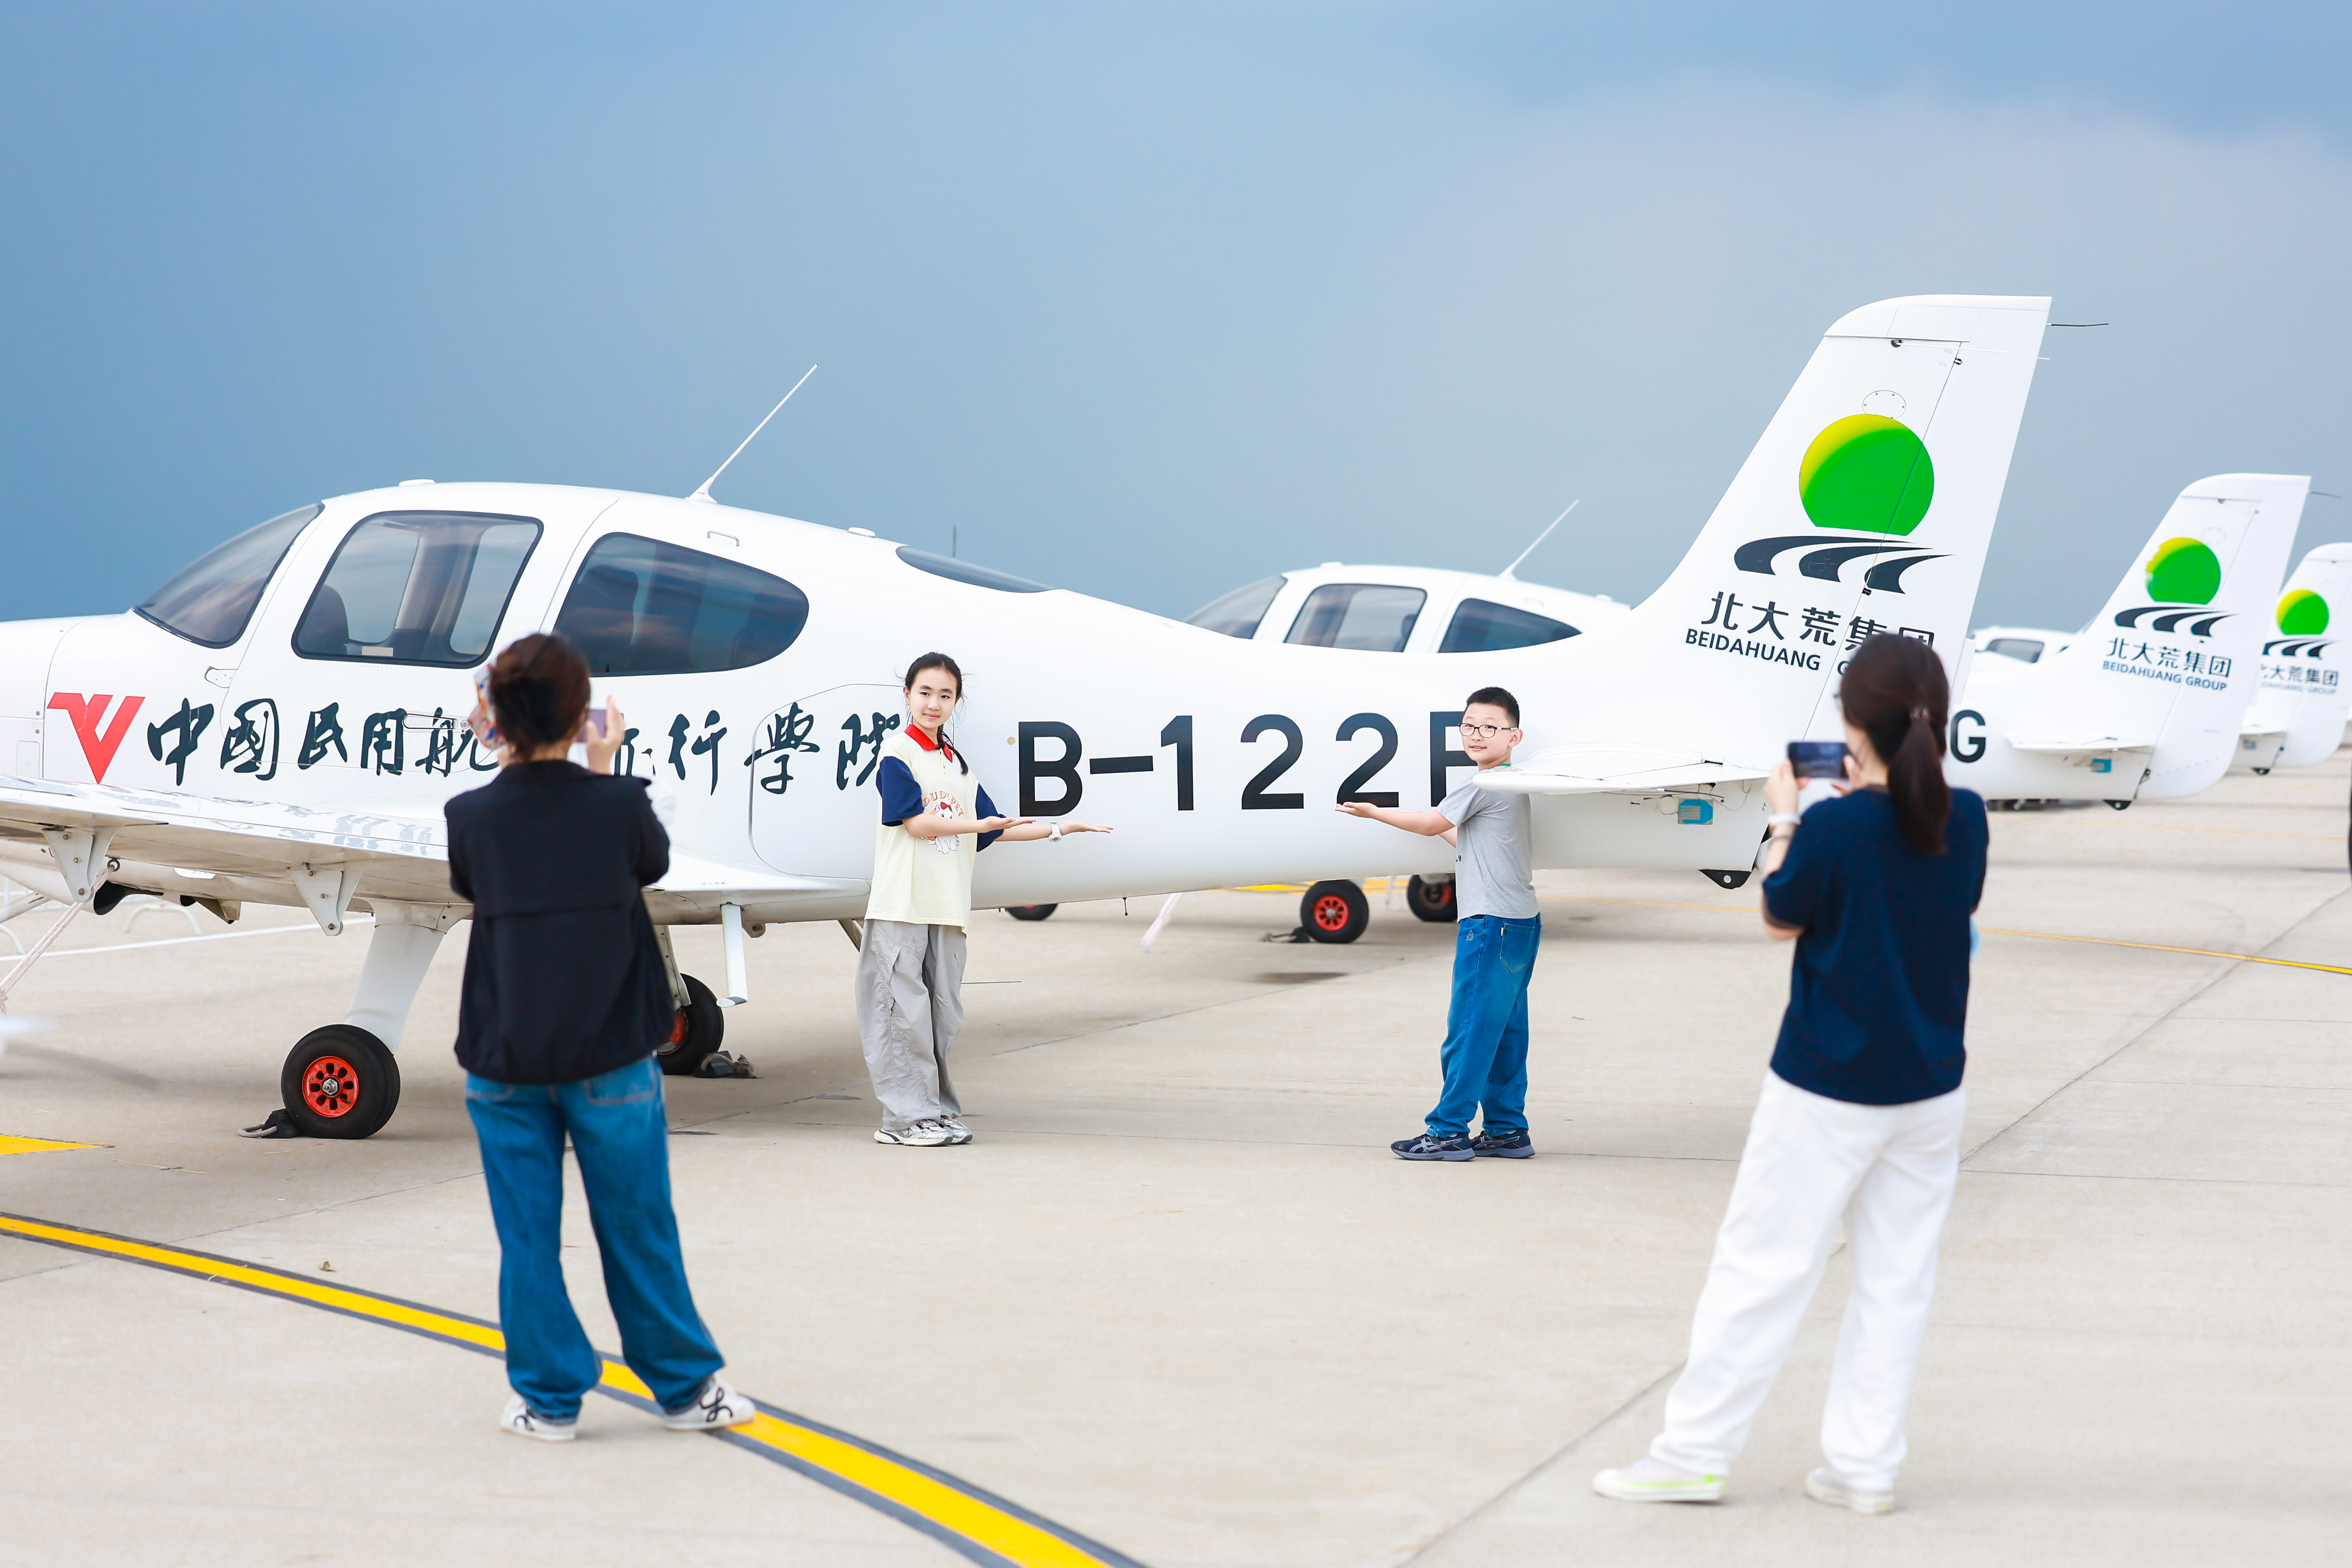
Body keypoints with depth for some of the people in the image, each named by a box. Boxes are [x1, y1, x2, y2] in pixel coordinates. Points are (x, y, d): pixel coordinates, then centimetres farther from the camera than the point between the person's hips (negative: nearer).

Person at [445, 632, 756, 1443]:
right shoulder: (617, 806, -12)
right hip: (610, 1061, -1)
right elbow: (653, 861, 9)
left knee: (528, 1238, 9)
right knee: (638, 1231, 10)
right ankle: (686, 1389, 21)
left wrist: (508, 765, 12)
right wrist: (604, 771, 17)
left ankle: (549, 1399, 13)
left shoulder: (471, 817, -9)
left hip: (505, 1064, 1)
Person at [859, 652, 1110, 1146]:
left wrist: (1061, 828, 19)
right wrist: (979, 825, -17)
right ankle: (905, 1116, -4)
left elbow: (996, 829, 21)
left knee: (943, 1013, 7)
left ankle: (936, 1110, 12)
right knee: (904, 1009, -6)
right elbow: (916, 822, -12)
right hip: (902, 903, -7)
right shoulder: (898, 753, -2)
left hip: (948, 906, 7)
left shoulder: (960, 765, 18)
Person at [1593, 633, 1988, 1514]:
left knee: (1760, 1267, 3)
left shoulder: (1835, 828, -18)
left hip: (1827, 1091, -5)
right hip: (1931, 1091, 5)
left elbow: (1781, 919, -4)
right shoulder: (1965, 820, -4)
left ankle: (1695, 1453, 8)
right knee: (1896, 1281, 9)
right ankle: (1864, 1466, 11)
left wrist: (1784, 820, 8)